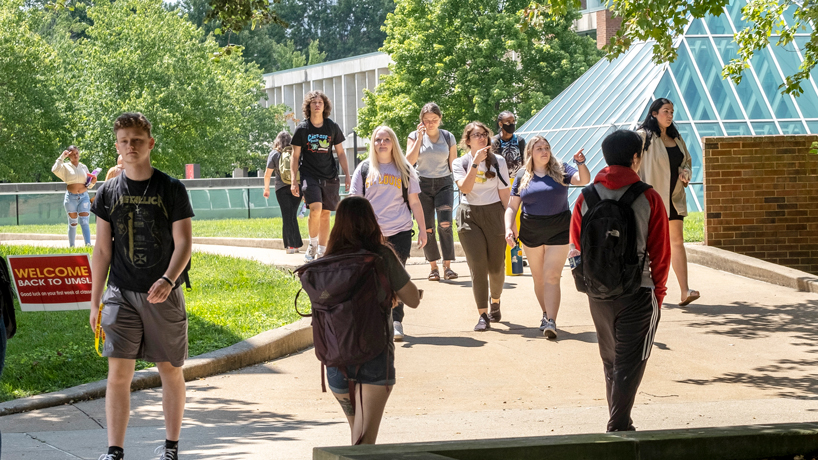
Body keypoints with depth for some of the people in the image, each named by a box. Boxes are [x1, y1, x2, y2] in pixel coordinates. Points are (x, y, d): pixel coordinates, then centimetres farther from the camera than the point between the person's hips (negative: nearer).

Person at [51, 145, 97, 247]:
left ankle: (88, 245, -17)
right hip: (71, 197, -1)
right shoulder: (66, 167, 2)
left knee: (84, 222, -9)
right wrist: (62, 157, -14)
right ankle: (71, 246, 11)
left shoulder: (83, 167, 12)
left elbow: (89, 185, 18)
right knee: (72, 223, 5)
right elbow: (55, 170, -20)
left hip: (83, 197, 1)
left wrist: (92, 182, -5)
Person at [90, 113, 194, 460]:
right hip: (121, 294, 1)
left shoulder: (171, 189, -2)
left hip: (164, 296, -1)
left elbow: (183, 242, -7)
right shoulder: (109, 193, 5)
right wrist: (95, 300, 7)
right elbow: (102, 250, 9)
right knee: (118, 372, -7)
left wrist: (168, 279, -24)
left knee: (170, 370, 6)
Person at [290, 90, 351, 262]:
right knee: (315, 209, -21)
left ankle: (322, 251, 13)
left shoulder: (332, 127, 5)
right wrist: (294, 181, -3)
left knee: (325, 214, 4)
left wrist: (347, 175, 4)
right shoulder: (302, 129, -1)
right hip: (309, 175, -3)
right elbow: (295, 156, 3)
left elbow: (341, 153, 11)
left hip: (330, 177, 3)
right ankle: (312, 244, -3)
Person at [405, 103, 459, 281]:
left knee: (445, 224, -16)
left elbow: (453, 164, 11)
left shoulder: (448, 137, 5)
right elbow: (409, 161, -11)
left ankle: (447, 266, -12)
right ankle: (433, 267, 10)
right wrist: (419, 138, -13)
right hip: (423, 185, 0)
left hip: (444, 184, 0)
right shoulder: (415, 136, 1)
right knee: (426, 228, -2)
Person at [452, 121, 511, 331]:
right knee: (478, 266, -8)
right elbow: (465, 188, -13)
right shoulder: (460, 163, 4)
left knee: (496, 265, 6)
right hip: (469, 216, -1)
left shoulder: (498, 161, 5)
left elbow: (504, 193, 6)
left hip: (494, 213, 1)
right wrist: (476, 163, -18)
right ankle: (483, 315, -8)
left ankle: (495, 301, 35)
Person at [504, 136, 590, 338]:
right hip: (531, 232, 3)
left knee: (552, 277, -12)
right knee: (539, 278, 12)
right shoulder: (522, 176, 5)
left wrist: (581, 163, -29)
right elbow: (512, 206, 5)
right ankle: (546, 314, 29)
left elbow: (584, 180, -12)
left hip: (558, 231, -3)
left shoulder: (561, 170, 1)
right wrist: (508, 228, -8)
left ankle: (551, 322, -16)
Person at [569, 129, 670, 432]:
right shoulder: (648, 198, -9)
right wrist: (658, 292, 7)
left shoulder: (587, 197, 0)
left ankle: (618, 423, 26)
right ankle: (619, 427, -7)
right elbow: (660, 251, -5)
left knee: (610, 361, 18)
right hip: (637, 292, -4)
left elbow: (577, 245, 6)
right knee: (630, 364, 1)